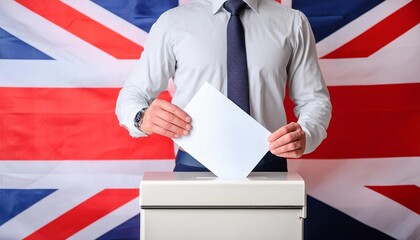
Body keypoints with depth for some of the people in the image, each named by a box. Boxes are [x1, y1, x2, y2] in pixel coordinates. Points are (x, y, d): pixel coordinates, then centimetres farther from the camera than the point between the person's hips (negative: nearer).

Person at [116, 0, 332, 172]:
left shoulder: (292, 23, 4)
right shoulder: (173, 22, 2)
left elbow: (314, 99, 8)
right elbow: (132, 94, 6)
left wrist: (305, 134, -15)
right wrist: (142, 118, -17)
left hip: (267, 169, 1)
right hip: (194, 168, -1)